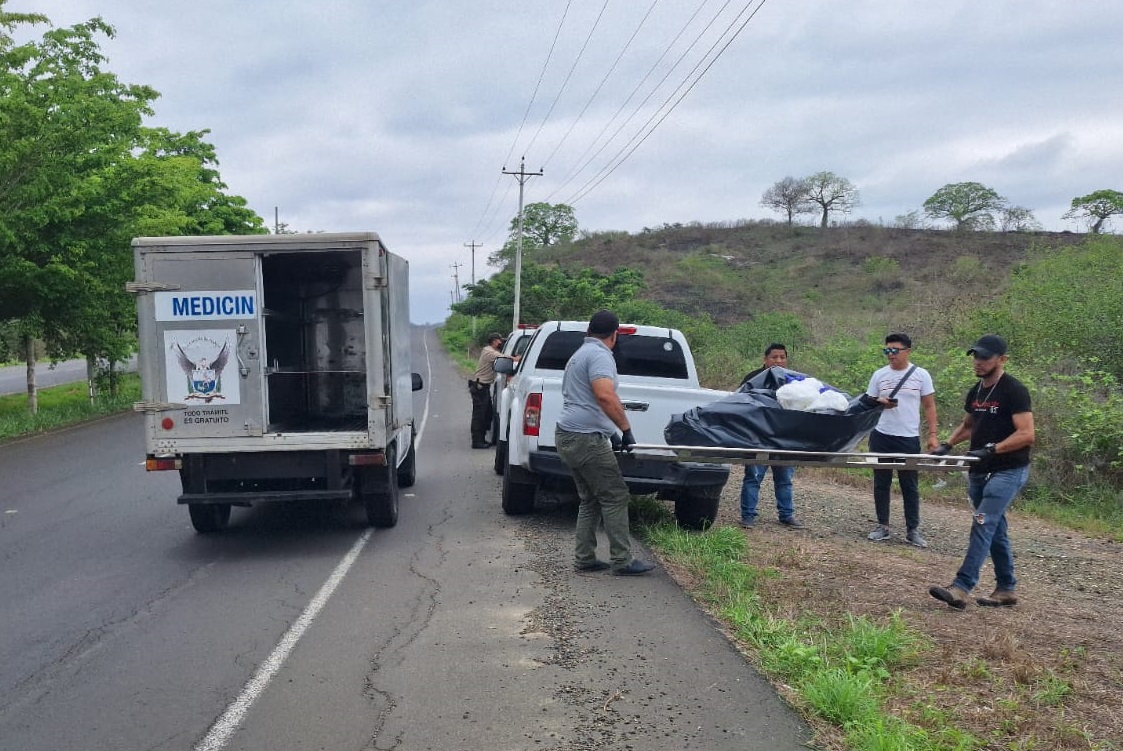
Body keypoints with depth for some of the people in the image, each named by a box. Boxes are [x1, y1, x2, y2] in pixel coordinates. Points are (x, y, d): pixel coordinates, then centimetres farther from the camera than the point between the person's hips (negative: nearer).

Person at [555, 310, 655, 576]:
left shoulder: (579, 354, 22)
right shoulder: (599, 355, -11)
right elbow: (605, 396, -27)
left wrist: (609, 431, 30)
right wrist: (626, 429, -19)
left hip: (569, 437, 10)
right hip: (586, 439, -10)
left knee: (590, 501, 14)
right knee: (616, 497, -4)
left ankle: (584, 558, 15)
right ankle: (621, 561, -1)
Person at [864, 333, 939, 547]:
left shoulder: (921, 375, 0)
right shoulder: (879, 375, 4)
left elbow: (929, 406, 2)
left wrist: (932, 434, -5)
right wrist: (880, 403, -15)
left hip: (909, 439, -2)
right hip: (882, 437, 2)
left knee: (910, 485, 4)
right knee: (881, 483, 8)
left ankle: (913, 530, 12)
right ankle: (882, 526, 18)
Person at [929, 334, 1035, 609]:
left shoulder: (1014, 391, -13)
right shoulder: (976, 392, 12)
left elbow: (1027, 434, -20)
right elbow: (968, 426, 26)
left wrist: (992, 449, -29)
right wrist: (948, 444, 9)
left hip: (1008, 471, -9)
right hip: (979, 471, 9)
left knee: (983, 525, -16)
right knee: (996, 530, 14)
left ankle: (960, 589, -21)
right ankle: (1006, 590, 24)